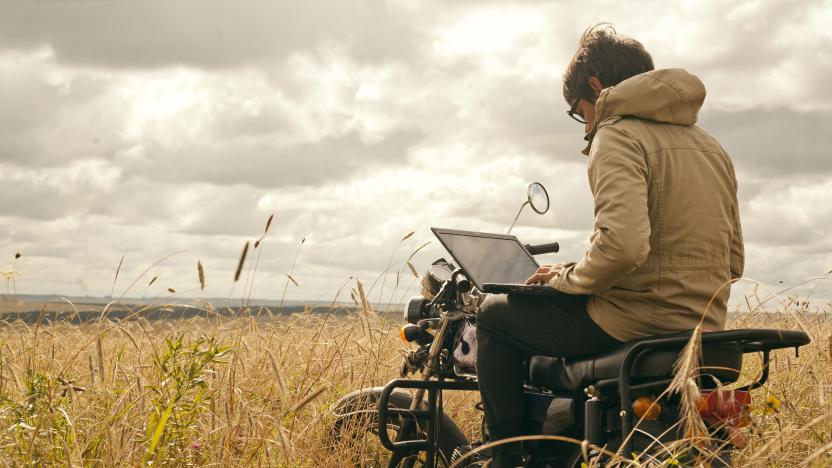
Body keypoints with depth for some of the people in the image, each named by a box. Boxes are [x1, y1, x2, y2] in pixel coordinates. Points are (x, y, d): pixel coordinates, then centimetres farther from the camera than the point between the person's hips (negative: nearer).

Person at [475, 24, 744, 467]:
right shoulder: (710, 145, 16)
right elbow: (733, 260, 16)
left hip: (636, 322, -9)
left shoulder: (617, 134, -10)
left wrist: (567, 277, -9)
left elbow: (622, 243, -26)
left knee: (495, 314, 10)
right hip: (703, 327, 9)